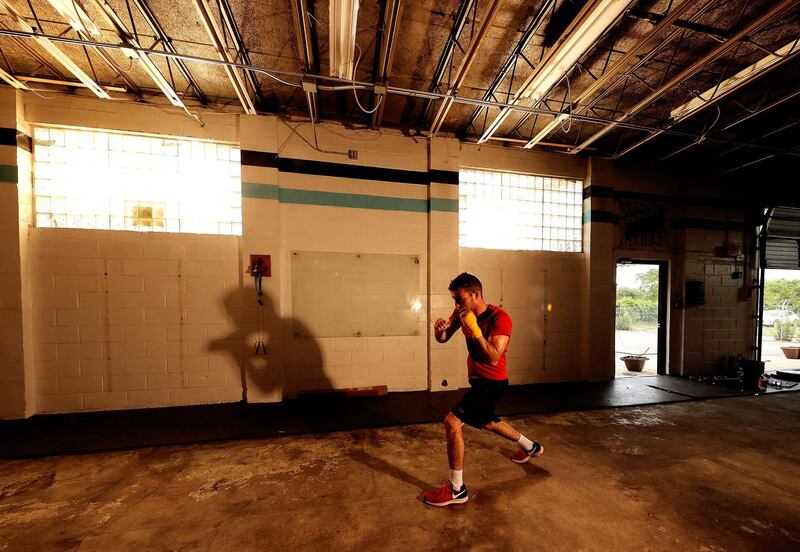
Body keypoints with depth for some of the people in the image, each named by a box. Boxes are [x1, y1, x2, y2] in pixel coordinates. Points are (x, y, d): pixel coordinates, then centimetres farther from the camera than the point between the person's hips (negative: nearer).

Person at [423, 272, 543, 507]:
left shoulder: (499, 318, -26)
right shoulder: (462, 311, -6)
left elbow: (493, 358, -31)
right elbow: (443, 338, -3)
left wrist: (475, 329, -40)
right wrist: (440, 328, -25)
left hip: (492, 383, -8)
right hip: (477, 380, 9)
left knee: (452, 422, -16)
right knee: (487, 422, 29)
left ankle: (456, 490, 3)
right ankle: (531, 447, 55)